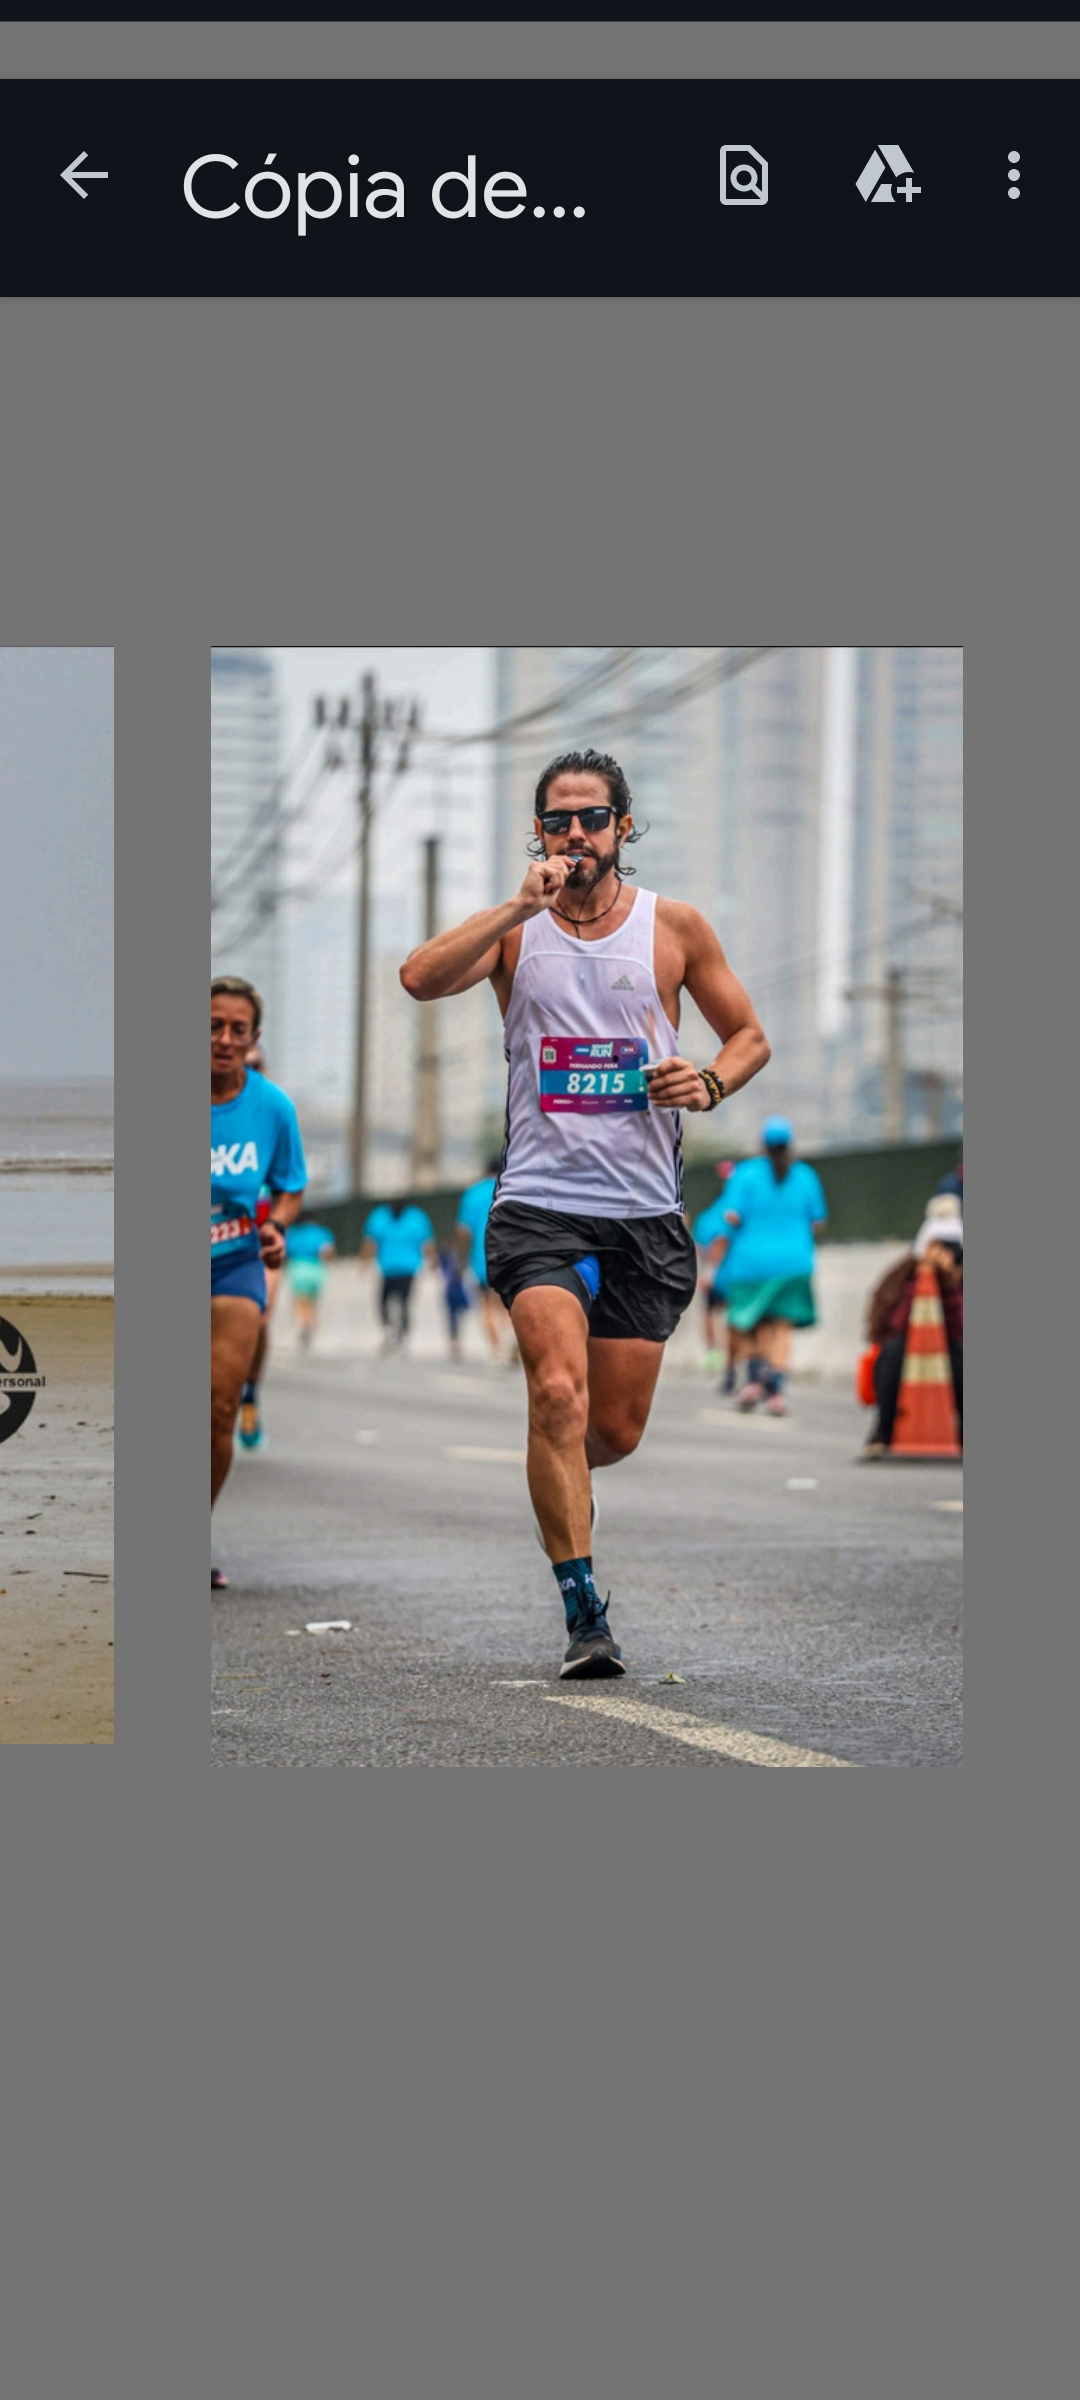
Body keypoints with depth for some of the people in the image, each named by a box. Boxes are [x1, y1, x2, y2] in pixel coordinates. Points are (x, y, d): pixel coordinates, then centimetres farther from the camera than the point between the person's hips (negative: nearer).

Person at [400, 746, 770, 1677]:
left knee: (616, 1431, 6)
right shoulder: (517, 927, 4)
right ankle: (585, 1613, -16)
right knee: (559, 1393, -20)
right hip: (539, 1204, -2)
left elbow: (749, 1035, 15)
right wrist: (523, 904, -18)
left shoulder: (674, 926, 7)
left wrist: (707, 1084, -6)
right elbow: (420, 979, -14)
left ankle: (562, 1478, 43)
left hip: (646, 1213, 2)